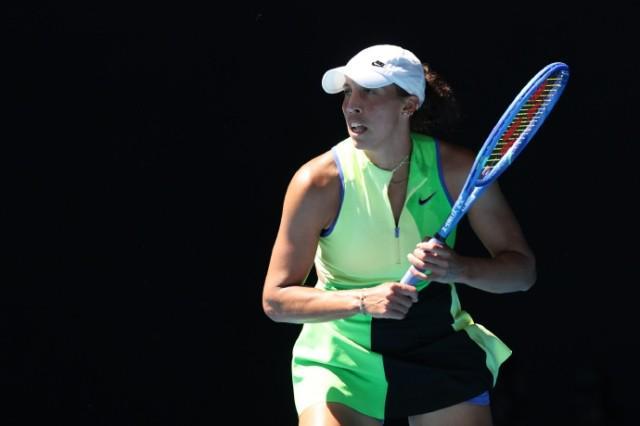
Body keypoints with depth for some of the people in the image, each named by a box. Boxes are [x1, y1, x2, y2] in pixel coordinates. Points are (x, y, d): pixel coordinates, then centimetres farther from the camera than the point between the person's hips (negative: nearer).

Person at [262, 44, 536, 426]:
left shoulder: (457, 170, -10)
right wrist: (363, 300, -29)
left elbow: (522, 268, -6)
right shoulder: (319, 182, -16)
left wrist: (459, 268, -27)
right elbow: (276, 299, -14)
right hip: (342, 357, -2)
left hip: (439, 351, 2)